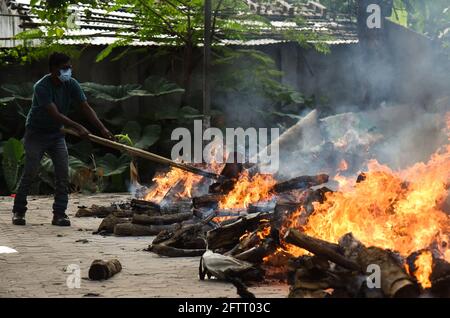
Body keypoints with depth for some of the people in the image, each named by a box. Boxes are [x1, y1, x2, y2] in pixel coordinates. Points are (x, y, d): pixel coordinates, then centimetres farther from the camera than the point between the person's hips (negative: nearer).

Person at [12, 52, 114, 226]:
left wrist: (102, 129, -22)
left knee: (63, 172, -7)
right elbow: (55, 114, -33)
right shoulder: (41, 87, -26)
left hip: (56, 133, 5)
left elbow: (86, 108, -10)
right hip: (36, 133, -5)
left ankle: (59, 214, -3)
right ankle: (18, 211, 7)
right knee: (30, 173, -7)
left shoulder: (71, 84, -8)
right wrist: (78, 127, -41)